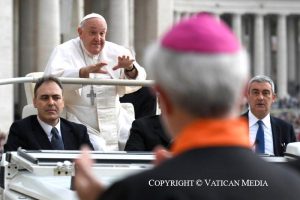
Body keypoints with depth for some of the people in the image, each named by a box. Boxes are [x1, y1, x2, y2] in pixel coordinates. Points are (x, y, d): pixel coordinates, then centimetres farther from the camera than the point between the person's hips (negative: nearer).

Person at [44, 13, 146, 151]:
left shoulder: (116, 51, 11)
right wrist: (86, 71, -38)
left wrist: (129, 68, -22)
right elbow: (53, 78, -22)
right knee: (97, 148, -29)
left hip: (116, 123, 5)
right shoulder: (64, 51, -1)